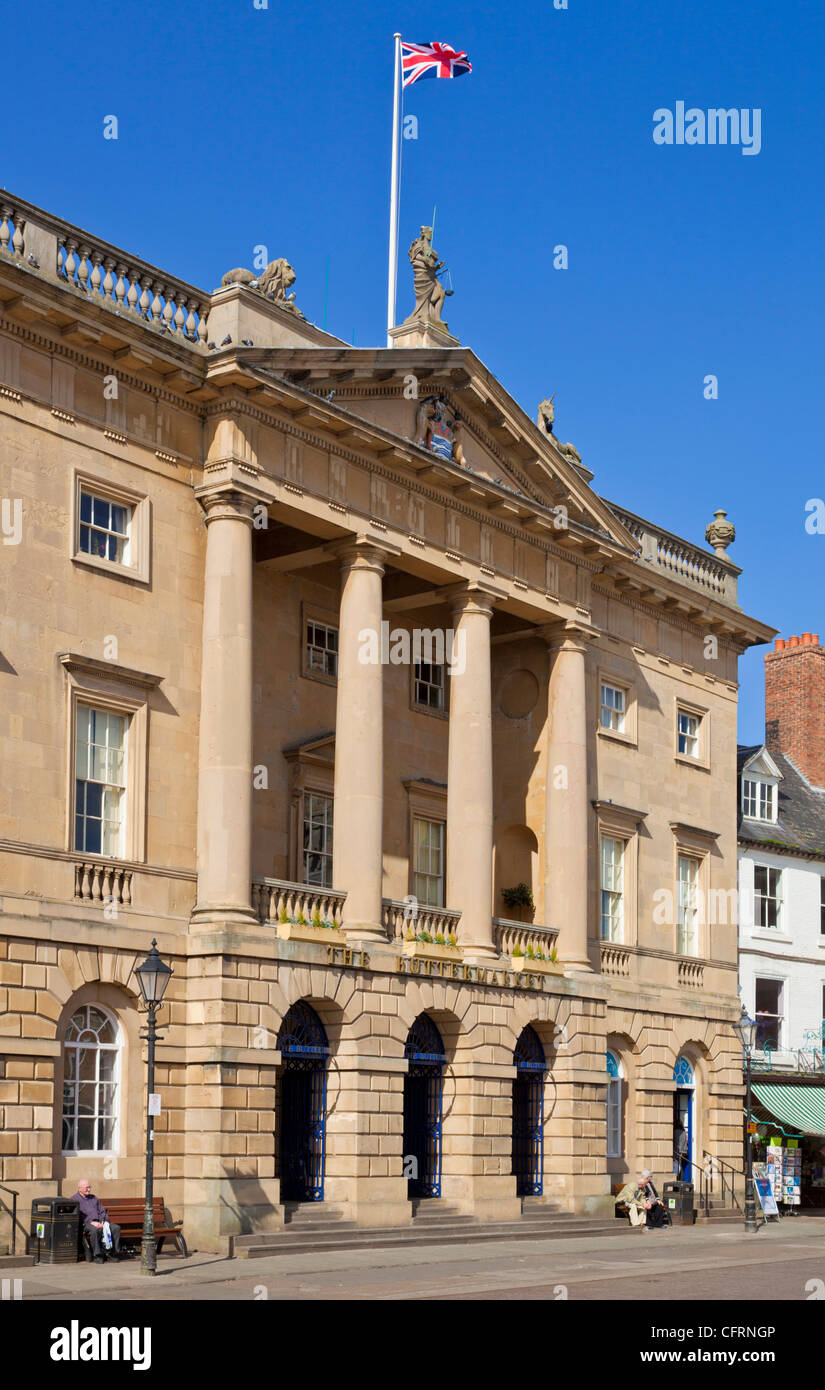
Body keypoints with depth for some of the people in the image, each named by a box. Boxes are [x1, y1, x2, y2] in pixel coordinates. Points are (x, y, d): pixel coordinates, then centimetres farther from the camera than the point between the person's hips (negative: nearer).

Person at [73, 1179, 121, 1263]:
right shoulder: (75, 1199, 7)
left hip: (99, 1222, 6)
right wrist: (91, 1222, -17)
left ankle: (113, 1253, -13)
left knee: (116, 1228, -18)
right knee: (94, 1230, -40)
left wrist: (103, 1221, 0)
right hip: (86, 1223, -6)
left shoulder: (94, 1198, 27)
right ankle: (98, 1255, -30)